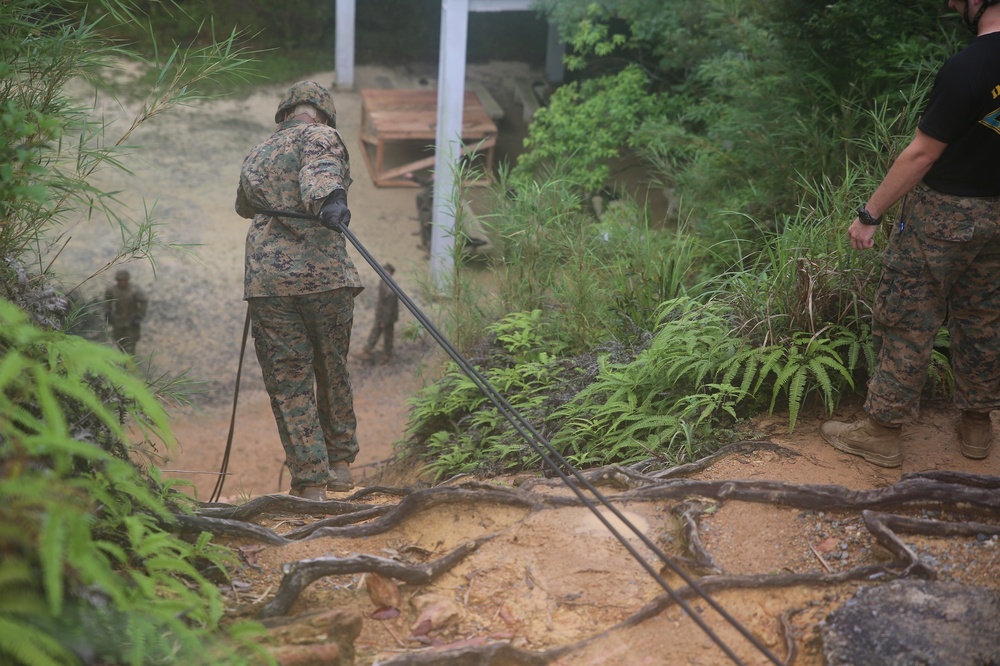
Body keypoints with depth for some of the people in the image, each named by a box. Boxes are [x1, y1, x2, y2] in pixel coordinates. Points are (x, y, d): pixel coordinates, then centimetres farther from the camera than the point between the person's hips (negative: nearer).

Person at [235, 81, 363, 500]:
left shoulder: (254, 158, 21)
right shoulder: (320, 137, 6)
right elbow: (319, 171, -18)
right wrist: (328, 200, -37)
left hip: (267, 278, 3)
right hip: (324, 274, -2)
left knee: (289, 384, 5)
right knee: (333, 371, 15)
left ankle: (310, 483, 2)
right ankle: (340, 463, 25)